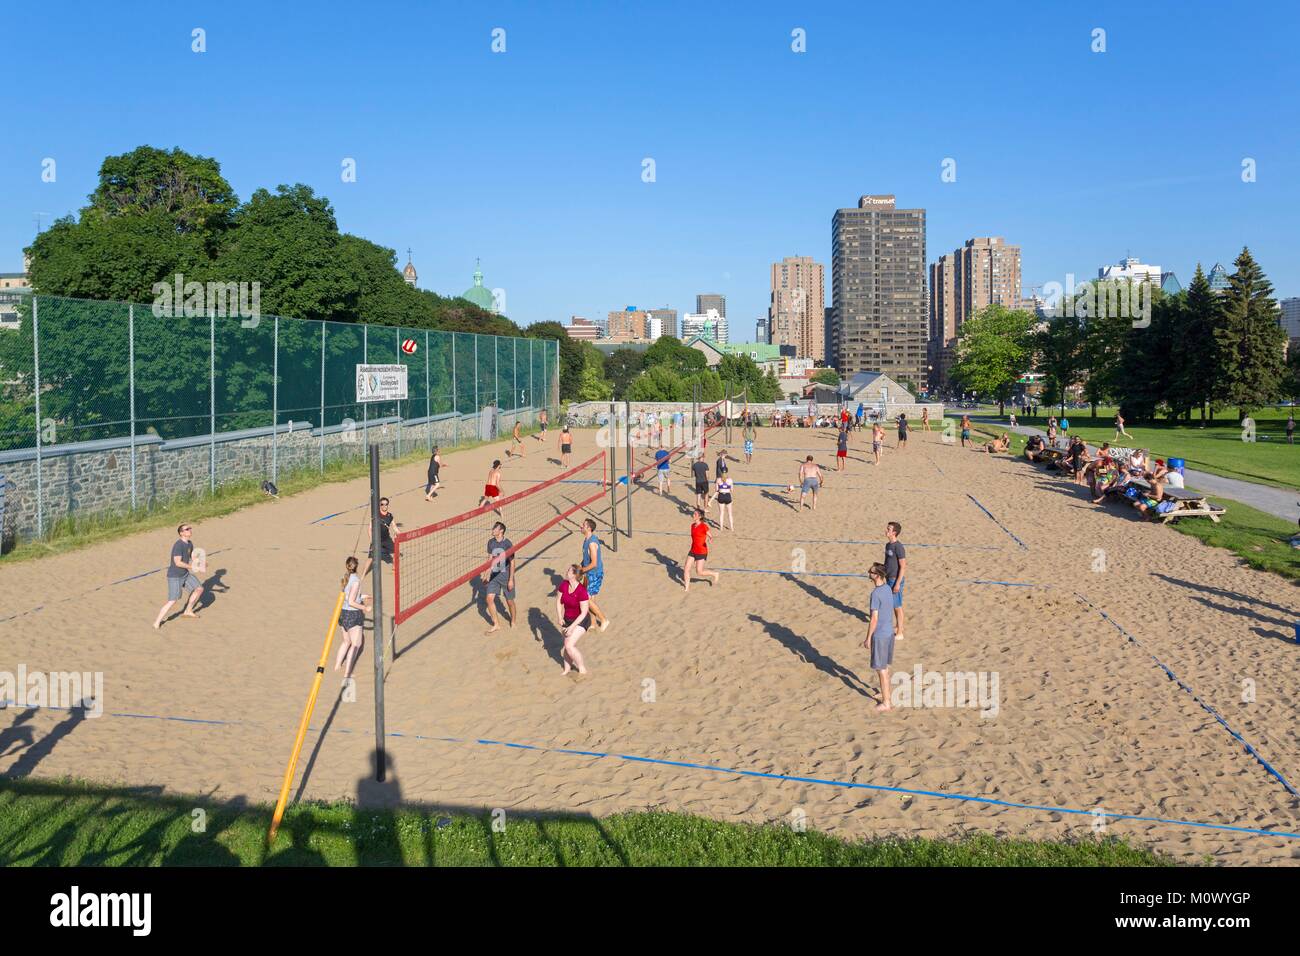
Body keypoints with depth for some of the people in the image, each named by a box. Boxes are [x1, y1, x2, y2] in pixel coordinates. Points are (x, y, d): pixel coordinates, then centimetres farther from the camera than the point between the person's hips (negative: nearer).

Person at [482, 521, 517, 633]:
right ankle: (495, 624, 8)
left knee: (509, 601, 6)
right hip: (494, 575, 4)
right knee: (489, 598, -6)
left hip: (506, 575, -4)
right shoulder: (491, 542, -1)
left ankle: (513, 622, 30)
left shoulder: (507, 544, -15)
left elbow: (512, 562, -11)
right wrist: (487, 572, 8)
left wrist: (511, 580, -13)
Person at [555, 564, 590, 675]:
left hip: (580, 621, -6)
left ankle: (582, 669, 3)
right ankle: (567, 668, 33)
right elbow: (558, 601, 3)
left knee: (569, 646, -15)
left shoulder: (582, 591, -27)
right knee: (567, 645, 13)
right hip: (567, 619, 6)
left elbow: (584, 613, -23)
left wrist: (572, 627, -24)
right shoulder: (563, 585, -10)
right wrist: (559, 617, -8)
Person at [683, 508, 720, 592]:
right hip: (693, 551, 7)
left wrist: (710, 538, -45)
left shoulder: (704, 526, -15)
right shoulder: (692, 525, 7)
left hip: (701, 552, -7)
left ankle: (714, 574, 21)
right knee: (686, 569, 0)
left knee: (699, 572, -4)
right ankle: (687, 588, 13)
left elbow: (710, 536, -21)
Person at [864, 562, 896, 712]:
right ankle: (886, 693, 36)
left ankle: (886, 703, 9)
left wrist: (868, 638, -13)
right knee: (885, 666, 22)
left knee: (881, 669, 2)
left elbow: (874, 619, -22)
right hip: (889, 632, 9)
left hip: (879, 635, -9)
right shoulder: (888, 589, 3)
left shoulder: (875, 594, -23)